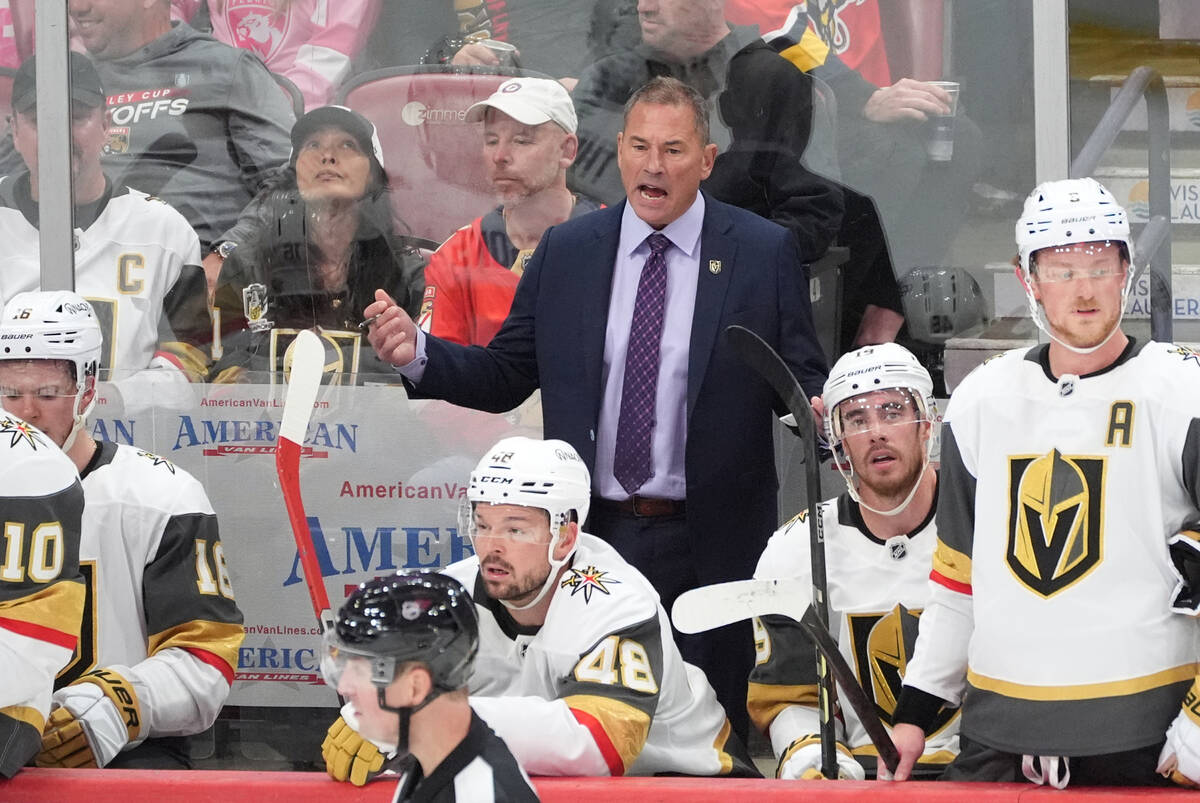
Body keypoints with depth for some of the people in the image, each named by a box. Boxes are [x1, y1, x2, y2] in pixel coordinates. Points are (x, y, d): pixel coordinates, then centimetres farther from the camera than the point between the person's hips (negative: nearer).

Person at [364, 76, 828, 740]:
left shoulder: (765, 253, 0)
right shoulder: (567, 251, 7)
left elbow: (804, 381, 1)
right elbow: (505, 376, 8)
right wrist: (418, 353, -9)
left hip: (711, 546, -2)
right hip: (593, 536, 2)